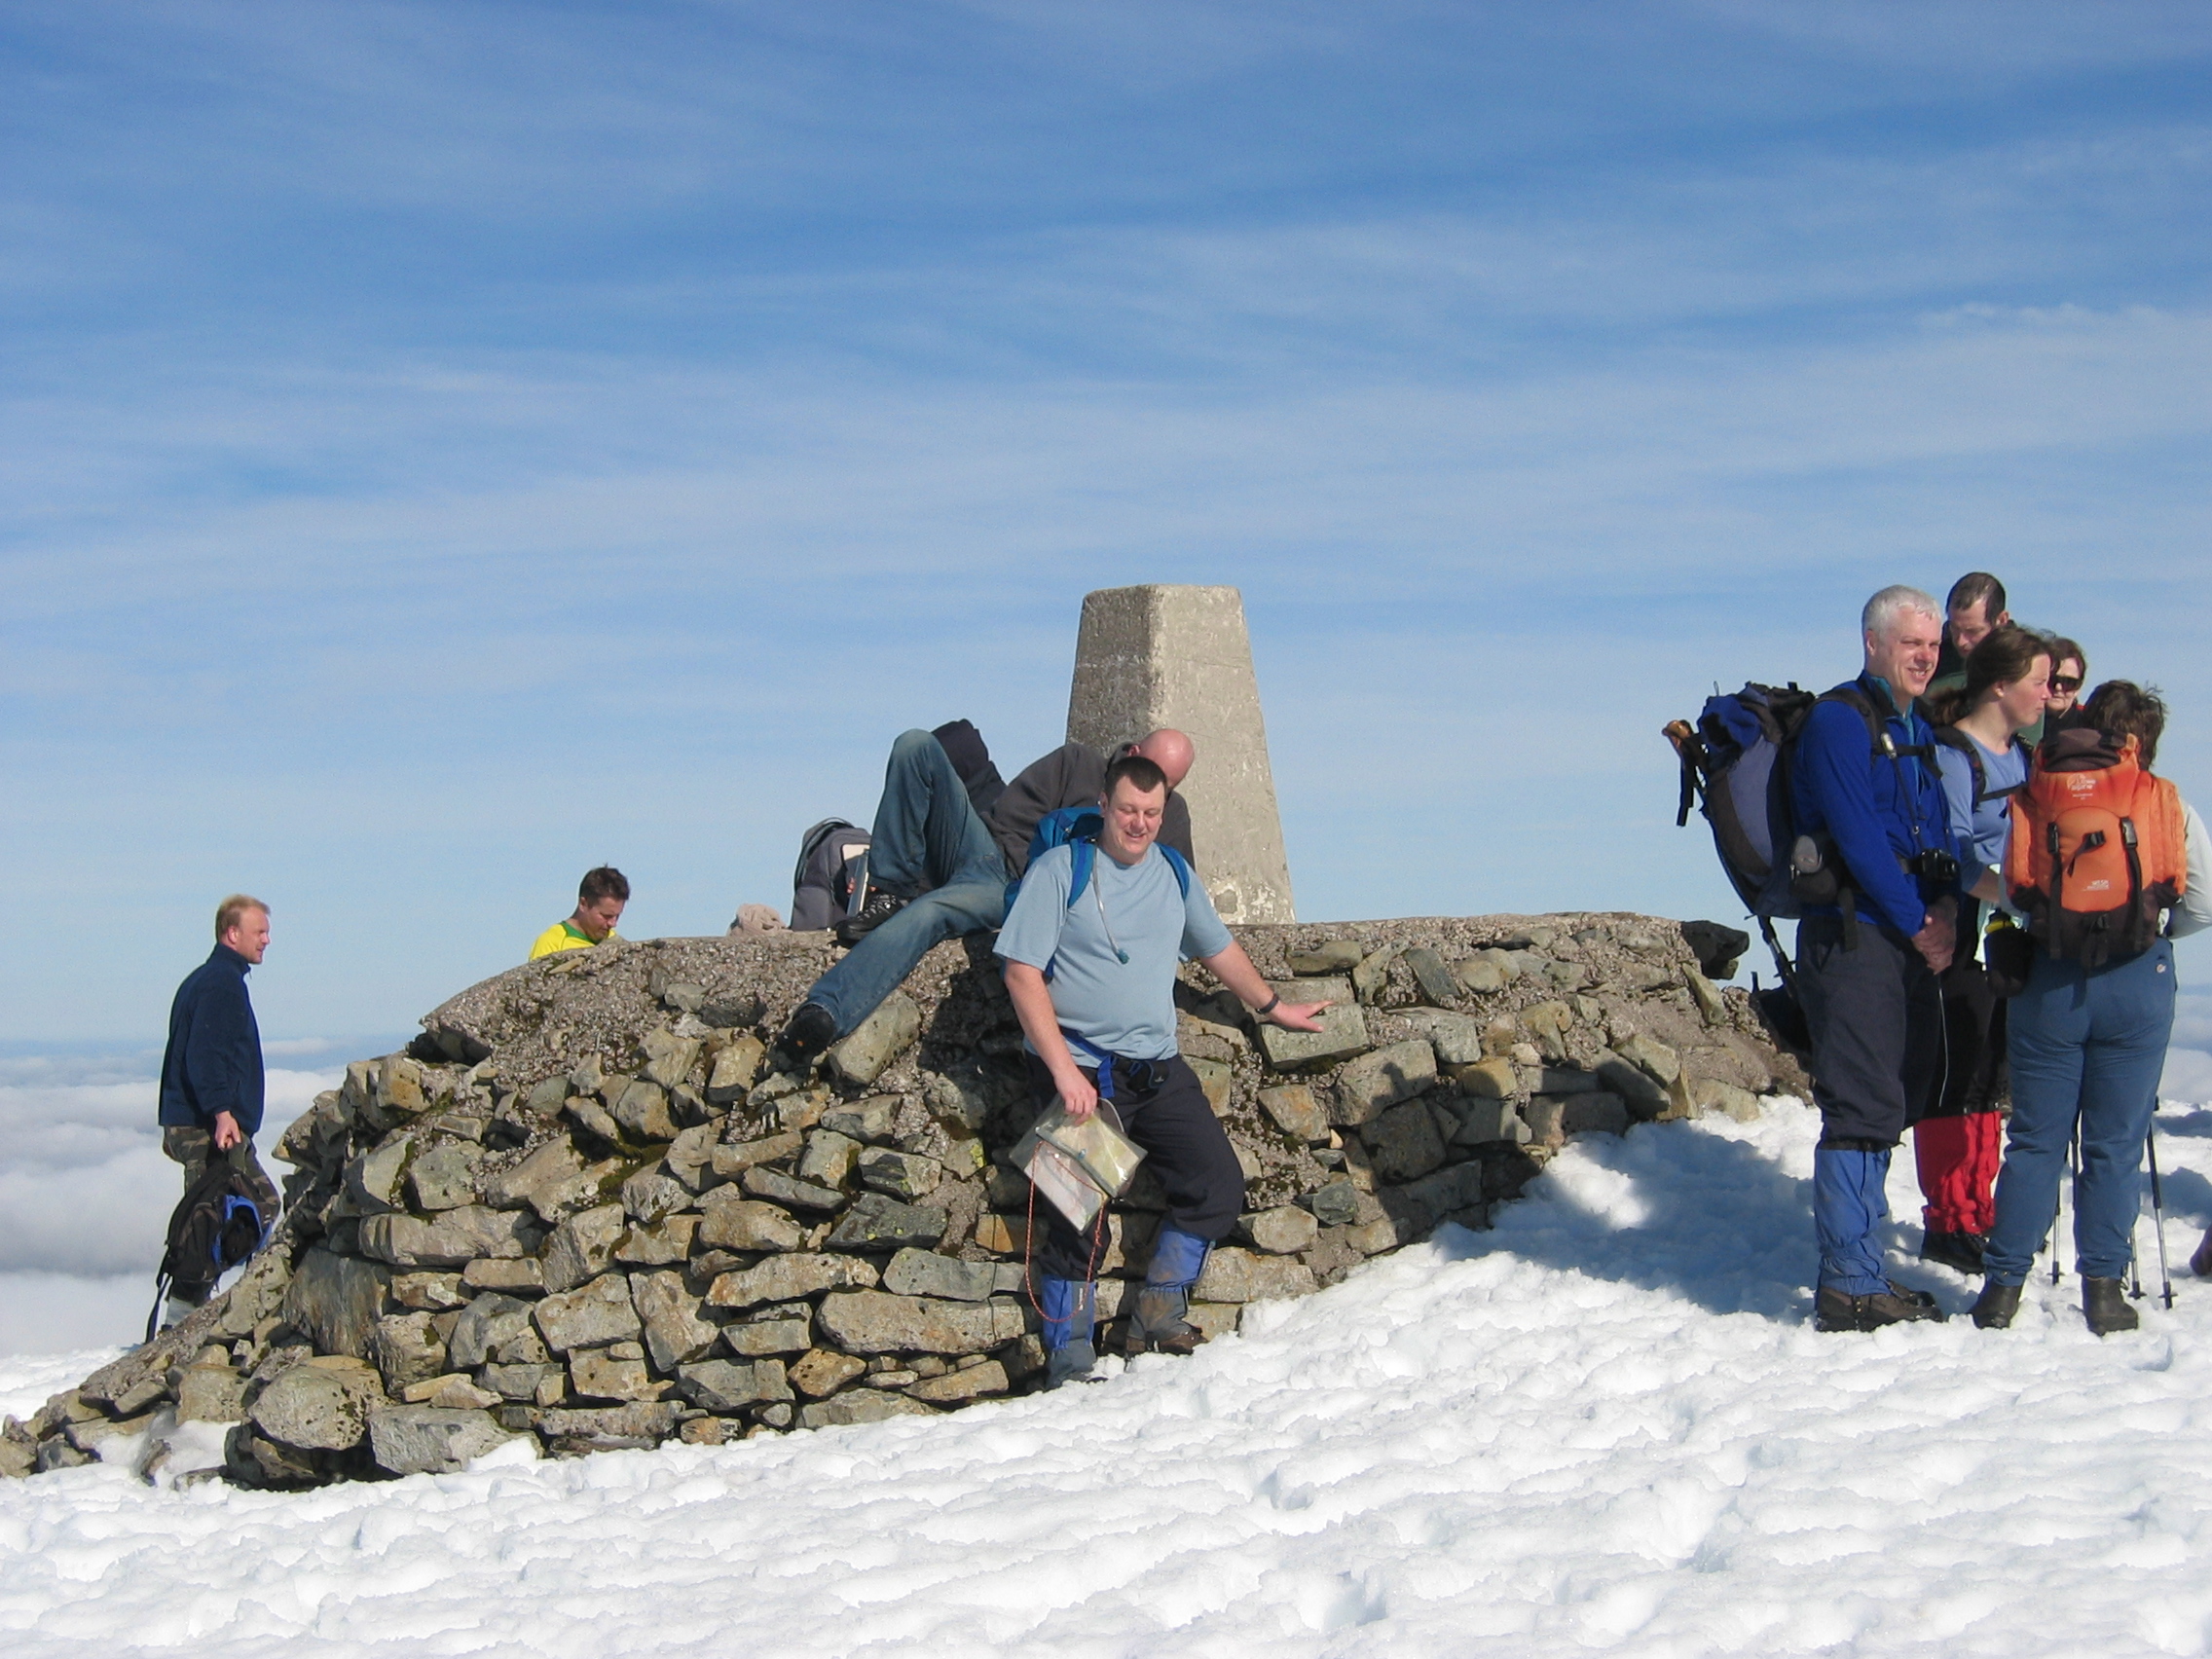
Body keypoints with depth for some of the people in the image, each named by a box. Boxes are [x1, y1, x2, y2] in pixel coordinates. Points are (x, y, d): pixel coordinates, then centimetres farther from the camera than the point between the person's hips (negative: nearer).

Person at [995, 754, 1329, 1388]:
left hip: (1158, 1068, 6)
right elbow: (1022, 972, -11)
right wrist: (1063, 1069, -19)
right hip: (1081, 1070, -5)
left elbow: (1219, 948, 30)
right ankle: (1068, 1359, 4)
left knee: (1219, 1184, -2)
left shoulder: (1173, 876, 13)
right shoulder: (1061, 869, -5)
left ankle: (1160, 1309, 13)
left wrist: (1273, 1007, 38)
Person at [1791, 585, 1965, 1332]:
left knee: (1893, 1104, 11)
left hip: (1911, 941, 9)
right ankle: (1849, 1286, -8)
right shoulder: (1838, 721, -8)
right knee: (1863, 1110, -10)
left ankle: (1856, 1268, 18)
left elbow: (1938, 830, 16)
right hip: (1853, 932, -9)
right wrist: (1916, 922, -12)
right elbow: (1858, 835, -15)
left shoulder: (1919, 730, 19)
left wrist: (1946, 907, -3)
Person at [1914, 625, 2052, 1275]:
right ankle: (1947, 1223, 4)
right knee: (1953, 1081, -4)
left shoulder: (2021, 754, 12)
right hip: (1962, 943, -8)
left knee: (1990, 1081, 14)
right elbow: (1957, 862, -20)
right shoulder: (1951, 756, -13)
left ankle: (1976, 1213, 23)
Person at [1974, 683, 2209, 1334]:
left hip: (2049, 980, 1)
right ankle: (2104, 1289, 5)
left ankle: (2004, 1284, 8)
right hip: (2138, 983, -1)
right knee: (2115, 1145, 6)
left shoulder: (2033, 798, 2)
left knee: (2034, 1140, 8)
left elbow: (2003, 888, -1)